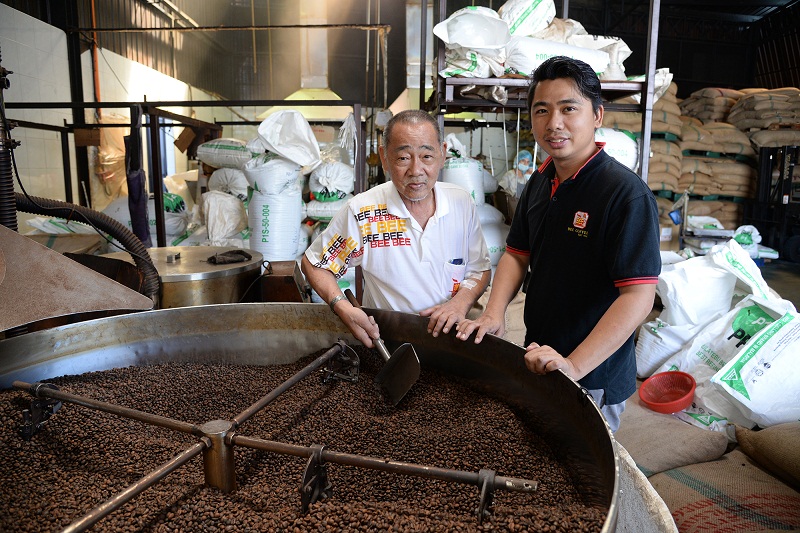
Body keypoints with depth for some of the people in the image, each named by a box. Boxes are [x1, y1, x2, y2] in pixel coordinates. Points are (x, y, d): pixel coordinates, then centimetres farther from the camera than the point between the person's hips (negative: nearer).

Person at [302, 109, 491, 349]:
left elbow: (481, 269, 12)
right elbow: (312, 263, 2)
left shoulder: (462, 203, 0)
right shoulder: (360, 212, -10)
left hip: (451, 337, 3)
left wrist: (461, 302, -9)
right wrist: (344, 308, -15)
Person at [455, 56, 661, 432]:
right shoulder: (540, 182, 2)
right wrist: (494, 313, -8)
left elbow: (638, 297, -26)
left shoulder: (626, 193, -22)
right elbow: (517, 254, 8)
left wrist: (574, 366, -32)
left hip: (595, 378, -7)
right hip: (536, 363, 7)